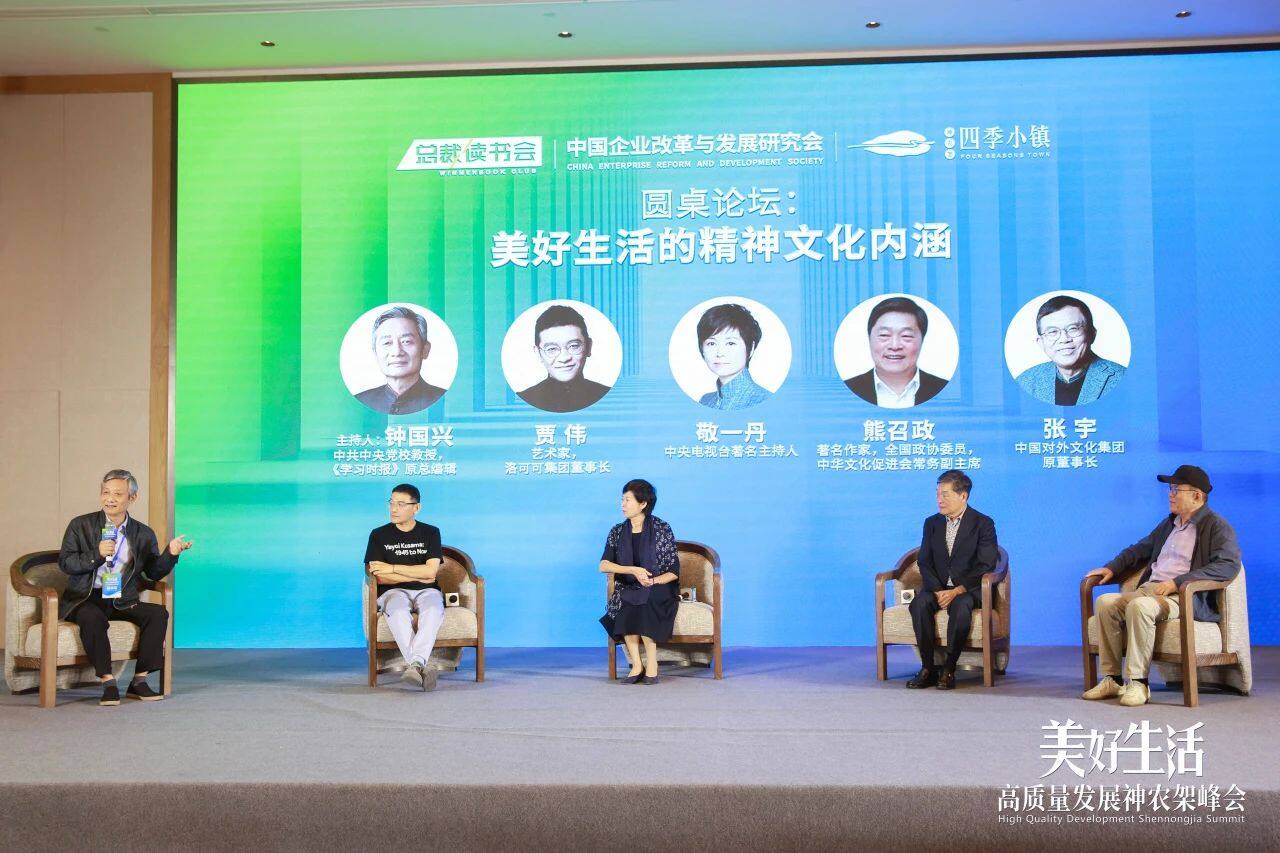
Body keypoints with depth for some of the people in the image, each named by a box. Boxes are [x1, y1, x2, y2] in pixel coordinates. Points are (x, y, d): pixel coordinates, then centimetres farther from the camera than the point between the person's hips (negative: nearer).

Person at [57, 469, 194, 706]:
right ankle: (108, 683, -25)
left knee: (159, 613, -21)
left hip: (123, 602, 3)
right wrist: (96, 554, -18)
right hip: (86, 599, -3)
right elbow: (65, 563, -3)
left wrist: (171, 553, -9)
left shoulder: (144, 534, 9)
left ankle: (139, 681, -14)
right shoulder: (81, 525, 3)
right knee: (93, 618, -36)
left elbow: (154, 573, 9)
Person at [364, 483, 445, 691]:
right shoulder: (379, 535, 9)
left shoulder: (431, 533, 9)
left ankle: (415, 664, -52)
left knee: (433, 610, -37)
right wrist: (418, 576, -5)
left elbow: (431, 571, -4)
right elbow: (378, 577, -2)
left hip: (426, 591, 1)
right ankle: (421, 667, -51)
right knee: (398, 612, -38)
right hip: (393, 592, 0)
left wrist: (392, 568, -6)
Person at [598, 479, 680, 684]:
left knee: (643, 607, -34)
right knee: (626, 610, -31)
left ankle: (651, 664, -24)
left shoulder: (662, 529, -4)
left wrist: (653, 580, -23)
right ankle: (636, 664, -23)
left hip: (659, 589, -2)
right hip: (628, 590, 3)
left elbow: (674, 571, -4)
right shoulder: (617, 532, 5)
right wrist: (633, 570, -20)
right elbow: (603, 565, -6)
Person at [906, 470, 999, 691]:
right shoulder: (932, 523, 11)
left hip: (969, 589, -4)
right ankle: (928, 668, -24)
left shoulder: (983, 524, -2)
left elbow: (986, 566, -10)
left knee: (960, 605, -37)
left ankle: (949, 669, -27)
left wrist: (957, 591, -20)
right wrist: (937, 590, -13)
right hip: (937, 587, 4)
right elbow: (924, 562, 6)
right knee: (919, 603, -29)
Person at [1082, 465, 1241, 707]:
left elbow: (1228, 565, -17)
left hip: (1185, 597, -8)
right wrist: (1112, 568, 18)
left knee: (1139, 606, -35)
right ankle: (1113, 679, -13)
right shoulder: (1169, 523, 23)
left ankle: (1138, 682, -28)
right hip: (1148, 590, 8)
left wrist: (1177, 582, -24)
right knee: (1105, 602, -16)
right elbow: (1141, 549, 36)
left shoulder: (1217, 527, -1)